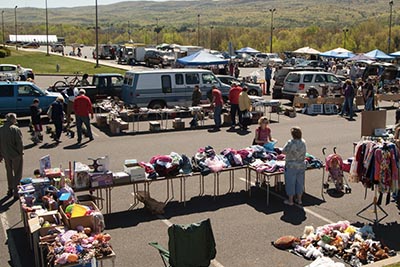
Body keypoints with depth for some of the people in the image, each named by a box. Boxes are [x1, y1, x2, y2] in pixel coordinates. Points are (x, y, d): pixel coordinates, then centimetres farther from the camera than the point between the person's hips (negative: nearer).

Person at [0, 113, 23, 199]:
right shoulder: (15, 129, -18)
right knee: (17, 173, 6)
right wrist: (21, 152, -3)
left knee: (9, 173, 21)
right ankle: (16, 192, 5)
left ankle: (10, 190, 31)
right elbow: (19, 143, -17)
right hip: (16, 155, -5)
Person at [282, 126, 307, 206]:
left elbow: (284, 151, -12)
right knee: (300, 182, 15)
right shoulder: (303, 142, -2)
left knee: (290, 183, 6)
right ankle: (299, 200, 25)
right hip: (301, 166, 5)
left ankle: (290, 200, 14)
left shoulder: (290, 143, -21)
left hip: (291, 166, -5)